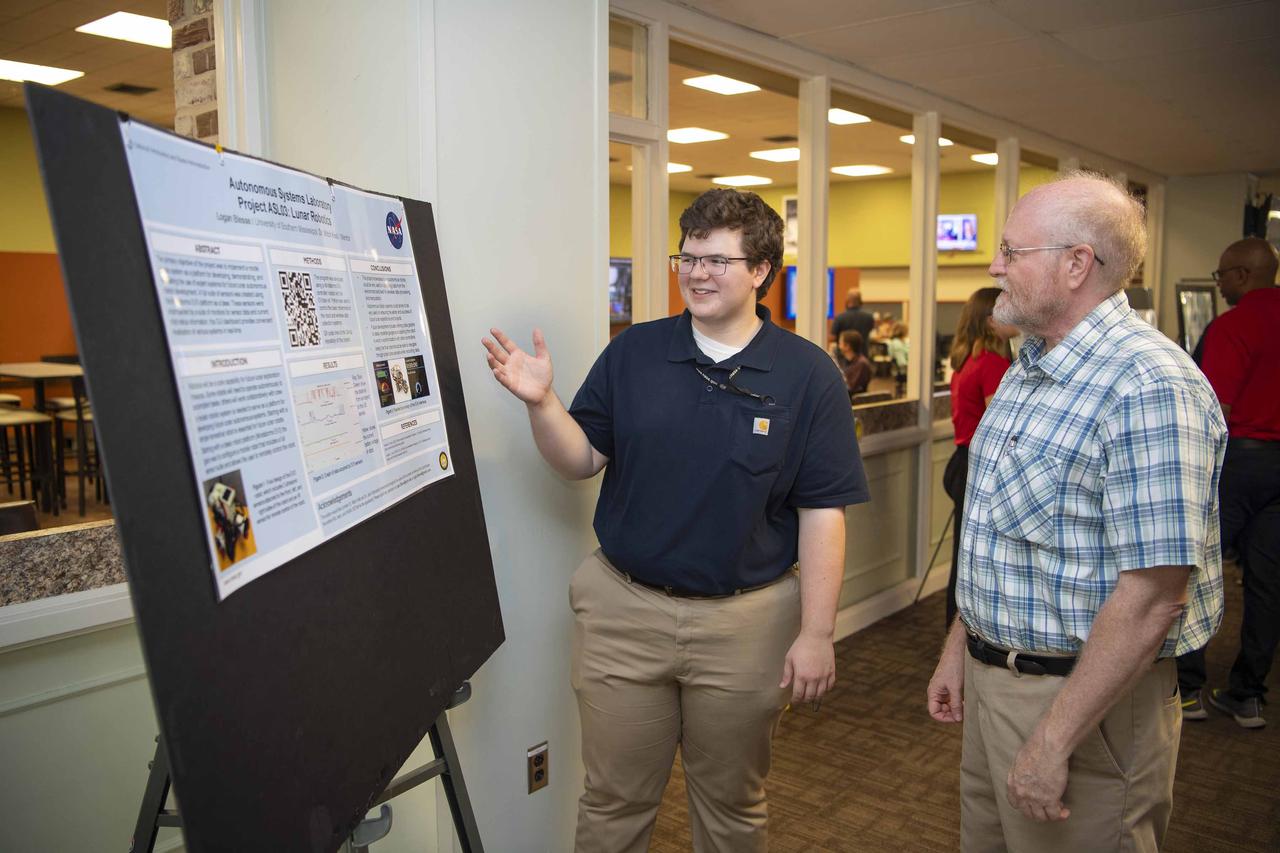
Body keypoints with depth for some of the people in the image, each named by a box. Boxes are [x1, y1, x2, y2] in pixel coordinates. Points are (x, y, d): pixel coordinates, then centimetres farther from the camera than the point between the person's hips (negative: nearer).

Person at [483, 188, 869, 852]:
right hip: (623, 610, 2)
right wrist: (541, 402, -16)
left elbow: (822, 512, -6)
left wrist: (816, 633, -9)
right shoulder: (632, 353, 1)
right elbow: (581, 460, 2)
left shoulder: (807, 374, -5)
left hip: (745, 620, -1)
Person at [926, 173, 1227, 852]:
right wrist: (960, 646, 15)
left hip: (1084, 696, -8)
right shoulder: (1029, 368, 8)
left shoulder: (1149, 387, -22)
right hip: (992, 680, 9)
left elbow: (1154, 595, -26)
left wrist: (1054, 740, -23)